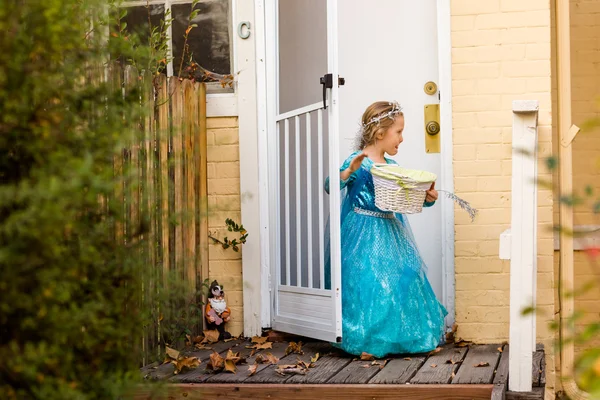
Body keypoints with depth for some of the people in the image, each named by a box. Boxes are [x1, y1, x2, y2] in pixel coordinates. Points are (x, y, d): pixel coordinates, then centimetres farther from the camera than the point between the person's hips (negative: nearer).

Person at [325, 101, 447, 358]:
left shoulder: (393, 167, 10)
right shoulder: (357, 162, -9)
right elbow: (330, 186, -18)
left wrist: (428, 198, -5)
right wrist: (349, 171, -33)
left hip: (390, 234, 7)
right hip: (363, 238, -7)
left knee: (400, 282, 8)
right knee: (367, 285, -7)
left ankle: (396, 336, 21)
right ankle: (366, 340, 6)